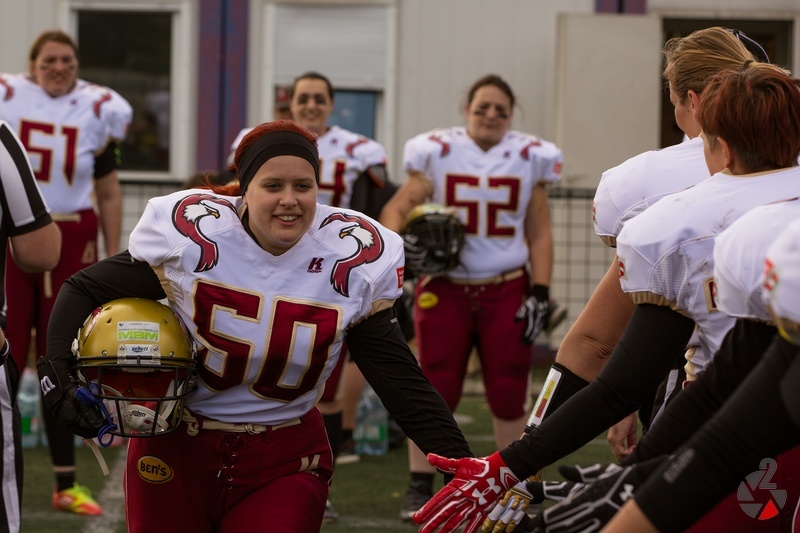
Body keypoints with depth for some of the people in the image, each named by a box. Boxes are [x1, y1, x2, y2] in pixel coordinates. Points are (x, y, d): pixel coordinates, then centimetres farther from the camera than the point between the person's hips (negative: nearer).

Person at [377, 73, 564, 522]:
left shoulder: (530, 158, 5)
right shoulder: (437, 153, 1)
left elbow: (540, 234, 7)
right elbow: (398, 207, 1)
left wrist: (540, 294, 0)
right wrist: (399, 239, -21)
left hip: (506, 291, 1)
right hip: (445, 290, -1)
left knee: (509, 396, 3)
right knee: (434, 391, -2)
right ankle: (421, 488, 6)